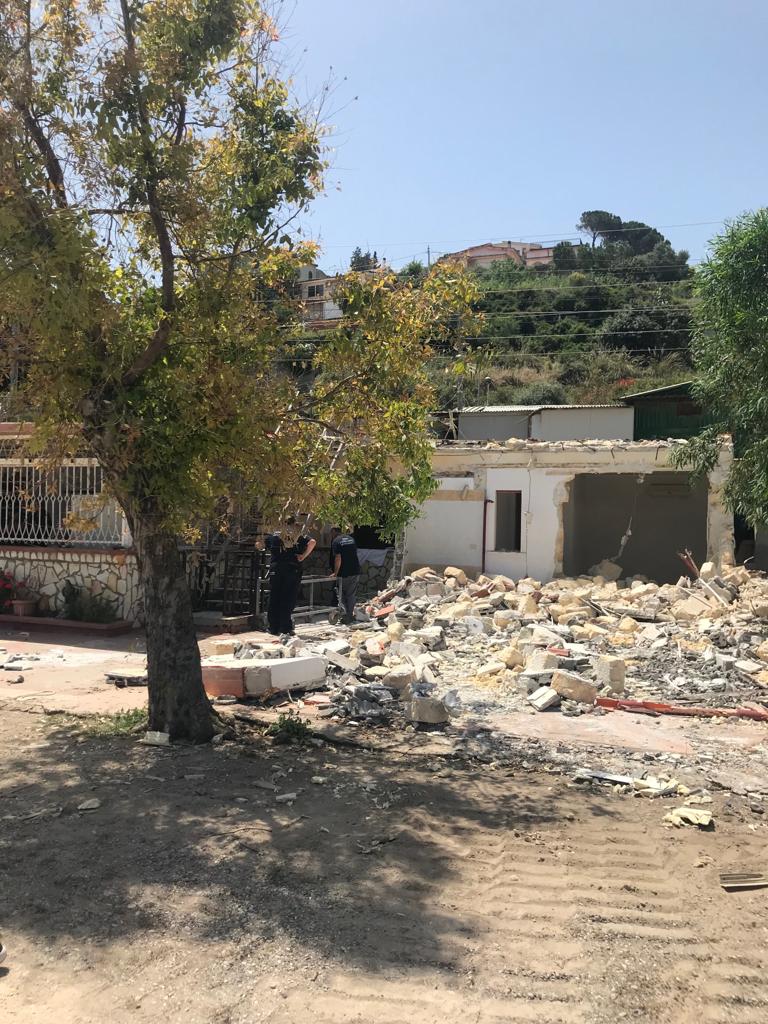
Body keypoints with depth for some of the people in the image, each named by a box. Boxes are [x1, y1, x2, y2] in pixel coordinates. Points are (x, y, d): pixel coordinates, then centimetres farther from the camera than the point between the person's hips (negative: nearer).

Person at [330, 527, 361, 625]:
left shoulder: (336, 541, -8)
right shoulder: (351, 538, 12)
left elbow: (338, 558, -15)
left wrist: (335, 572, -7)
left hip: (344, 573, -6)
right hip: (356, 571, 6)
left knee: (342, 596, 5)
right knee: (352, 594, 13)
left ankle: (347, 616, 1)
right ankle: (350, 615, 15)